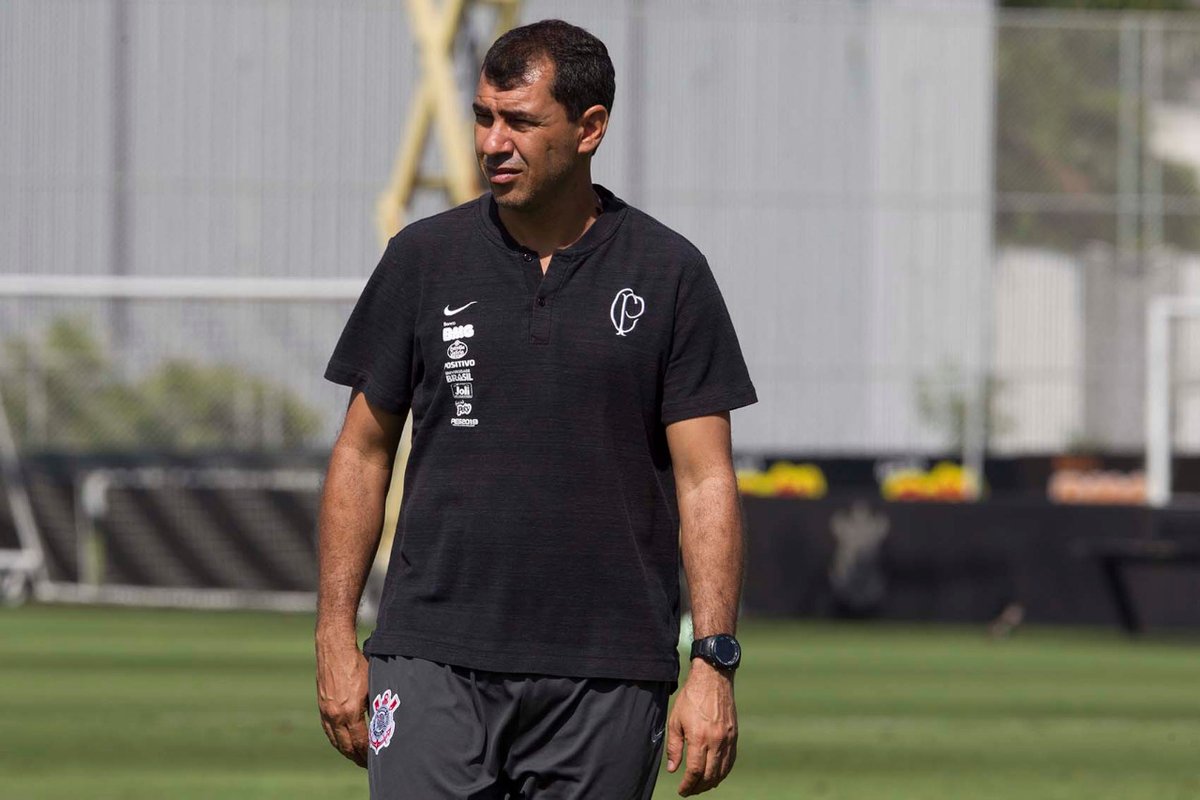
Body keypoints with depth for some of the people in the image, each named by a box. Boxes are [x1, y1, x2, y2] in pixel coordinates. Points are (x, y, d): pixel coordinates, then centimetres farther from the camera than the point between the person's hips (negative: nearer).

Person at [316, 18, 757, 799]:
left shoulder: (670, 275, 2)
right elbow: (363, 452, 11)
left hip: (606, 676, -1)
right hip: (433, 663, 1)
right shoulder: (424, 259, 6)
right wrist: (336, 636, 4)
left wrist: (715, 662, -9)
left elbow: (706, 480, 0)